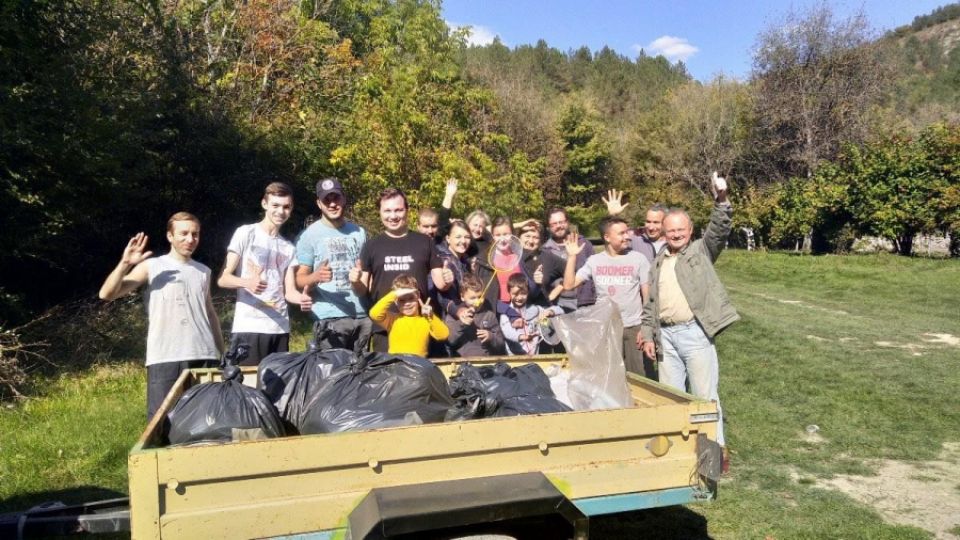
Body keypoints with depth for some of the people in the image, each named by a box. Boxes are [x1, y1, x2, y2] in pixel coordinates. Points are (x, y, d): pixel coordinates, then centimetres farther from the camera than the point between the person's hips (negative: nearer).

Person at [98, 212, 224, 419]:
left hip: (202, 356, 3)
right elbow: (106, 294, -4)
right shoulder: (151, 267, 2)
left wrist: (223, 351, 18)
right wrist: (125, 264, -17)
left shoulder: (203, 272, 14)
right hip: (164, 358, -3)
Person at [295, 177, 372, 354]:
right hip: (329, 319, -4)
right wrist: (316, 276, -24)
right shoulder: (310, 235, -1)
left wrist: (361, 278, -1)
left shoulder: (359, 232, 12)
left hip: (362, 316, 4)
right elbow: (300, 279, -3)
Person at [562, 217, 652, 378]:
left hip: (633, 328, -2)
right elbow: (569, 285, -2)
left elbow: (648, 296, -2)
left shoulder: (638, 259, -2)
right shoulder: (594, 261, 2)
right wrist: (572, 256, -7)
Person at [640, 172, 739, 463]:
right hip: (667, 335, 5)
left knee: (704, 394, 0)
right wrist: (648, 334, 8)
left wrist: (721, 199, -29)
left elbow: (719, 230, -15)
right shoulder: (658, 262, 15)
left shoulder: (701, 250, 4)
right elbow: (649, 303, 15)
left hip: (695, 332, -5)